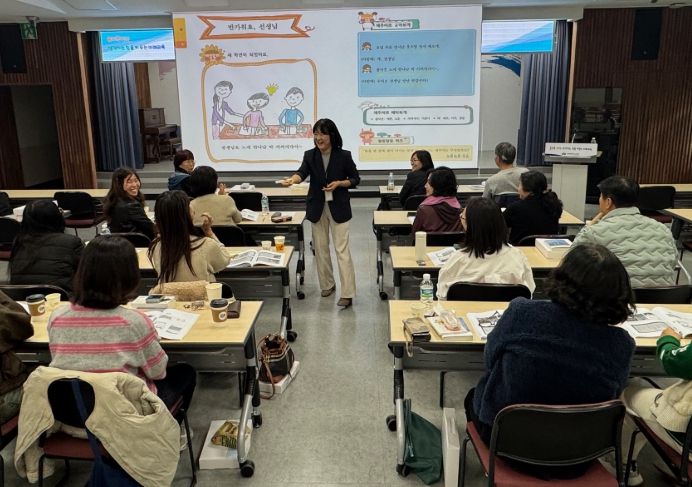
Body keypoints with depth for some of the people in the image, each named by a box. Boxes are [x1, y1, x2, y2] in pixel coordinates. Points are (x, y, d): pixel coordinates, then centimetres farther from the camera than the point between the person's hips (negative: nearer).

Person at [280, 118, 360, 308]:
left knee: (341, 249, -6)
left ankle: (347, 293, -4)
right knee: (320, 248, 12)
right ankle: (327, 285, 29)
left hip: (338, 207, -3)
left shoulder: (344, 156, -6)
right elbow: (302, 172, -17)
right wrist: (292, 180, -40)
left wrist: (339, 183, -16)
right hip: (317, 207, 4)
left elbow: (355, 179, 2)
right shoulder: (310, 155, 0)